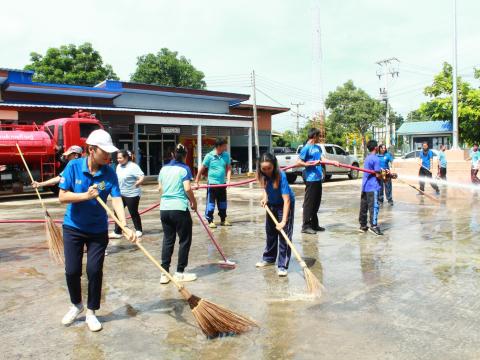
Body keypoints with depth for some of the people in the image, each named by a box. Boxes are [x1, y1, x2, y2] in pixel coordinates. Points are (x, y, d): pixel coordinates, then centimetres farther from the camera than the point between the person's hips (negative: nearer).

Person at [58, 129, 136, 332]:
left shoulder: (109, 173, -12)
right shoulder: (74, 166, -12)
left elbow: (117, 200, -19)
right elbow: (62, 197, -12)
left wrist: (125, 227, -32)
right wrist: (86, 196, -28)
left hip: (98, 230, 0)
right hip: (73, 228, 0)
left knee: (94, 271, 1)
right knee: (72, 271, 4)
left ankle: (91, 313, 21)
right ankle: (76, 305, 33)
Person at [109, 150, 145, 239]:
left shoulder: (133, 166, -18)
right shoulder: (118, 166, 7)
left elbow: (142, 176, -26)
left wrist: (139, 182, -42)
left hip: (132, 194, -7)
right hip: (120, 194, 8)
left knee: (133, 213, 4)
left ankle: (138, 230, 22)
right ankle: (117, 232, 15)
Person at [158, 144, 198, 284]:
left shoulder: (164, 168, 9)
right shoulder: (184, 169, -7)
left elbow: (160, 188, 14)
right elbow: (187, 188, -16)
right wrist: (193, 202, -1)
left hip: (164, 208, 6)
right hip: (179, 209, -6)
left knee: (167, 240, 12)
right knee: (185, 240, 7)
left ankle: (165, 273, 13)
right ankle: (180, 273, 12)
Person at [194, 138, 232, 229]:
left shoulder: (226, 155, 1)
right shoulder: (209, 156, -10)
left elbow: (228, 168, 4)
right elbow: (201, 169, -6)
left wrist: (228, 180, -10)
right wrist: (196, 182, -5)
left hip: (222, 184, 4)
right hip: (212, 183, -4)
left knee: (223, 203, 14)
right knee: (210, 203, 2)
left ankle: (223, 220, 27)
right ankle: (210, 221, 12)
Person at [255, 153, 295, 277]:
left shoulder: (280, 176, -33)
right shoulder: (263, 175, -16)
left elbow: (286, 200, -37)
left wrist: (284, 221, -42)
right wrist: (265, 198, -11)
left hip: (285, 205, -6)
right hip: (271, 204, 6)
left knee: (284, 234, -11)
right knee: (270, 232, 18)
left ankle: (283, 266, -5)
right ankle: (269, 258, 36)